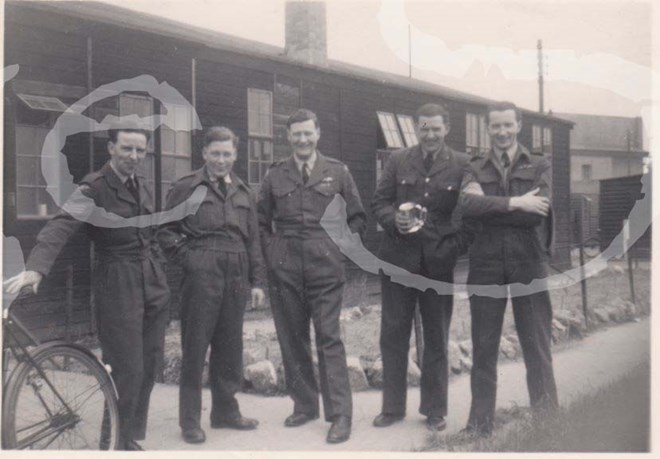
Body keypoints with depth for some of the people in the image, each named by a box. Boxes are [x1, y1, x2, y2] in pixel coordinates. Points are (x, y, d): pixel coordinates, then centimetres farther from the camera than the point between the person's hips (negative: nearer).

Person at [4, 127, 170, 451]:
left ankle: (134, 433, 29)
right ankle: (121, 441, 16)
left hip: (154, 284, 7)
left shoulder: (143, 186, 12)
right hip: (118, 287, -7)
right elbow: (61, 226, -24)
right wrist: (36, 267, -40)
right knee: (127, 369, -3)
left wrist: (160, 273, 14)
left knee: (149, 366, 12)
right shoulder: (94, 188, -11)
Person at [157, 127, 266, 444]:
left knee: (230, 347, 11)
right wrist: (188, 259, -7)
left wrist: (257, 281, 12)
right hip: (201, 276, -5)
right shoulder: (186, 188, 1)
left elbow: (253, 240, 16)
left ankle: (225, 409, 24)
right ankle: (190, 420, 9)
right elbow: (166, 231, 3)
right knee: (195, 348, 0)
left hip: (235, 278, 5)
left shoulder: (243, 193, 16)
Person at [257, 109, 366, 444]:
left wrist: (342, 249, 2)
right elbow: (262, 221, 15)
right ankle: (304, 406, 20)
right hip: (284, 270, 2)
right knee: (292, 339, 7)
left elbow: (357, 217, 10)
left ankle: (340, 414, 0)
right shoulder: (275, 175, 7)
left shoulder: (337, 172, 4)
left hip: (325, 268, -2)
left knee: (329, 338, -5)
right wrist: (271, 254, 5)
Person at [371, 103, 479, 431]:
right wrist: (393, 220, -14)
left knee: (437, 338, 9)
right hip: (398, 258, 1)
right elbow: (379, 202, 6)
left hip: (439, 261, -1)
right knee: (393, 334, 6)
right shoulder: (398, 161, 6)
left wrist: (456, 246, -11)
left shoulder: (463, 165, 1)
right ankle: (392, 407, 19)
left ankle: (435, 410, 23)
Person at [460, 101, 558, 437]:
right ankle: (480, 422, 16)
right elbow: (469, 206, -10)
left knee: (537, 346, 4)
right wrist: (515, 203, -17)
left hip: (528, 263, -1)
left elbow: (537, 213, -9)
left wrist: (488, 207, -8)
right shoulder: (476, 168, 10)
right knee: (483, 348, 6)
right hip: (486, 265, 1)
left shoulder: (540, 166, 7)